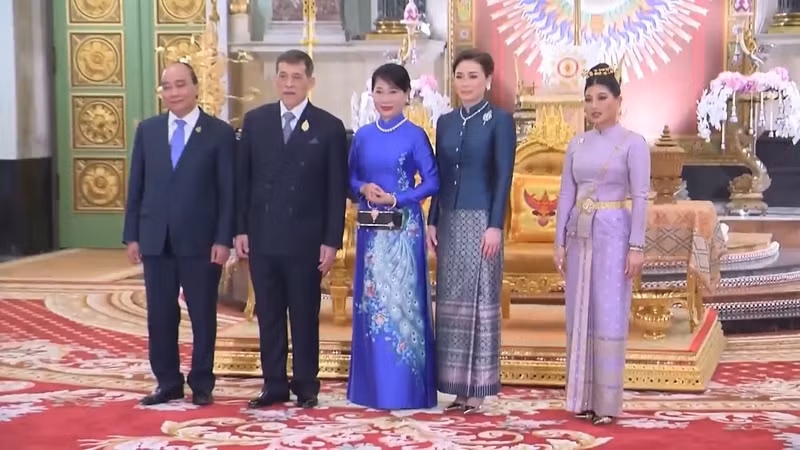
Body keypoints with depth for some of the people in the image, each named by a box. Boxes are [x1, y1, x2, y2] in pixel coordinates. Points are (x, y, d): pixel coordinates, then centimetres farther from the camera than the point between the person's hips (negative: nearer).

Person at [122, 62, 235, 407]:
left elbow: (228, 192, -4)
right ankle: (168, 382, 19)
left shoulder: (220, 132, -2)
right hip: (155, 239, 3)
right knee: (160, 316, 8)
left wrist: (223, 239, -10)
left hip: (200, 240, -3)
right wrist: (132, 235, 4)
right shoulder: (147, 130, 9)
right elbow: (136, 186, 9)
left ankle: (201, 384, 18)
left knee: (203, 316, 6)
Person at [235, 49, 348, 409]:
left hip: (305, 240, -3)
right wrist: (240, 229, 2)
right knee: (268, 315, 8)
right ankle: (274, 385, 17)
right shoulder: (255, 121, 6)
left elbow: (337, 189, -3)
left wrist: (331, 241, -7)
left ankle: (306, 386, 15)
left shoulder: (329, 127, -2)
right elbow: (242, 178, 7)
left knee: (304, 316, 5)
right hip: (262, 237, 3)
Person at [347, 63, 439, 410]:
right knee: (371, 302, 7)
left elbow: (432, 182, -5)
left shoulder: (415, 135, -4)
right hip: (370, 227, 4)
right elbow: (350, 178, 13)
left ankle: (405, 389, 4)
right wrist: (364, 188, -8)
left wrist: (395, 199, -15)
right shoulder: (362, 136, 8)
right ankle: (372, 386, 16)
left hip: (404, 228, -4)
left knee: (402, 300, -2)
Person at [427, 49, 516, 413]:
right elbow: (439, 176, 13)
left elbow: (504, 177, -10)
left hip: (481, 219, -6)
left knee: (479, 300, -2)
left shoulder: (500, 120, -5)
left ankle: (477, 388, 5)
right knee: (451, 300, 7)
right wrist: (432, 221, 8)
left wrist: (495, 226, -15)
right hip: (450, 220, 6)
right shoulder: (445, 122, 12)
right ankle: (457, 385, 14)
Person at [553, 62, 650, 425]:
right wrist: (560, 242, 6)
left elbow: (640, 197, -8)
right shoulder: (576, 144, 10)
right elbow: (566, 195, 11)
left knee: (609, 317, -4)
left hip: (613, 234, -5)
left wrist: (636, 246, -14)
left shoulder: (632, 143, -4)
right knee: (580, 314, 7)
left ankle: (607, 402, 1)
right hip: (579, 235, 5)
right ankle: (583, 397, 14)